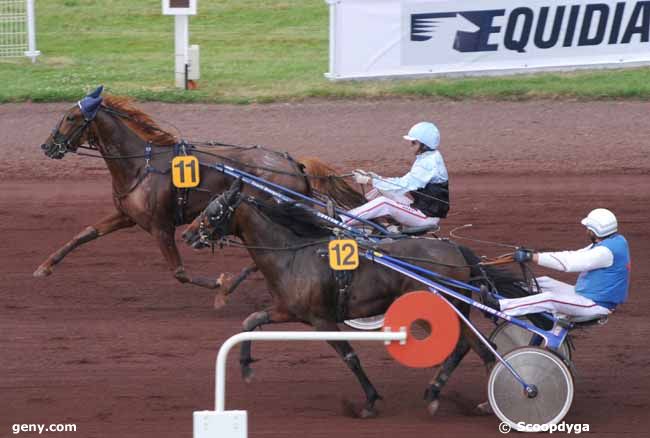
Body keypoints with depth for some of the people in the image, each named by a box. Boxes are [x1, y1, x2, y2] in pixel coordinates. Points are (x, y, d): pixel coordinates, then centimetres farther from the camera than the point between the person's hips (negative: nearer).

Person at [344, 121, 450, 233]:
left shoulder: (429, 164, -21)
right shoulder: (425, 159, 11)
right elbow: (405, 182, 12)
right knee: (378, 192, 4)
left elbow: (402, 185, -24)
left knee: (383, 203, -21)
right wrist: (377, 178, 1)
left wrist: (368, 181, -21)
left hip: (427, 217, -10)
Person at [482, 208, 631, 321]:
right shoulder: (615, 241, 9)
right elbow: (573, 256, 10)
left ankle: (500, 306, -31)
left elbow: (568, 263, -27)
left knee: (550, 299, -27)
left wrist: (531, 257, -25)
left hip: (596, 305, -10)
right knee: (544, 282, 8)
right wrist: (534, 254, 4)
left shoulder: (606, 251, -24)